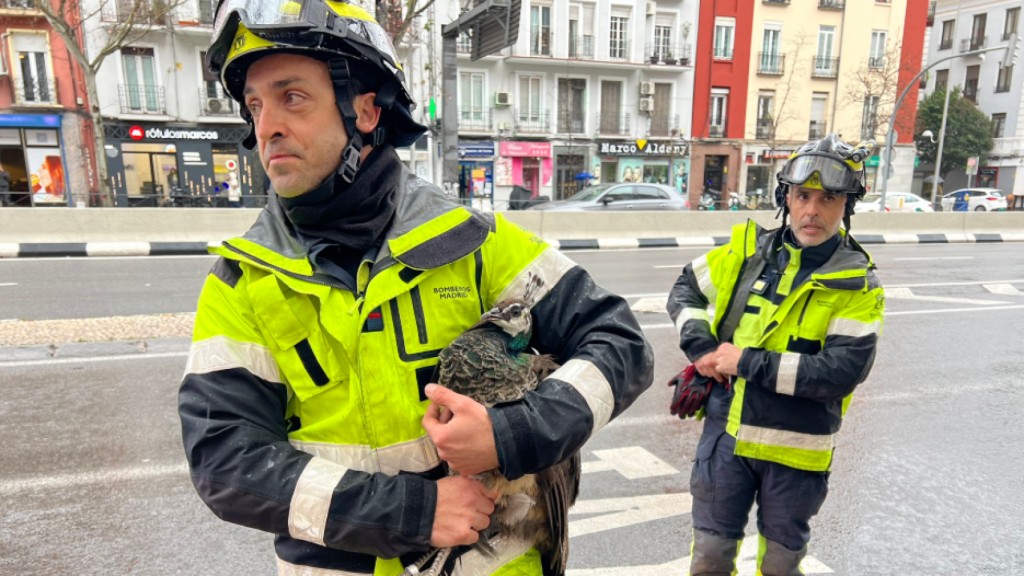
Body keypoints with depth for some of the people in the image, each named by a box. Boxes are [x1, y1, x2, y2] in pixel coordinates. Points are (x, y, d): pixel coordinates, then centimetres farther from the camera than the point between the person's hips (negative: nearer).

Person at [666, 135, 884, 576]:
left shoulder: (857, 285, -9)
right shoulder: (748, 251, -2)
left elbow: (843, 371, -20)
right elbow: (685, 290, 10)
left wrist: (748, 362, -22)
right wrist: (700, 348, -6)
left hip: (795, 449, -1)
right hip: (726, 432, 2)